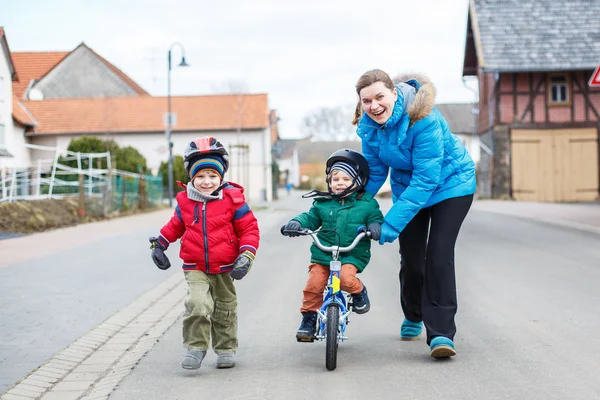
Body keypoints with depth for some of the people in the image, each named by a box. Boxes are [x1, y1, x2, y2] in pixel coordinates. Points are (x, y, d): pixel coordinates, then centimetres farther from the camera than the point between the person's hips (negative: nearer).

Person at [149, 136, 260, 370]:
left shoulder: (232, 199, -10)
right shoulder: (185, 201, -2)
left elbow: (249, 228, -6)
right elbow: (175, 225, 17)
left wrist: (246, 256, -17)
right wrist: (159, 243, 13)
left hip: (225, 269, 0)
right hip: (195, 268, 0)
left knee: (225, 310, 14)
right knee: (198, 305, -20)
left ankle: (226, 349, 31)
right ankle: (195, 347, -6)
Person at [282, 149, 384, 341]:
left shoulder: (367, 204, 4)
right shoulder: (323, 203, 8)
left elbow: (376, 218, 5)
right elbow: (311, 218, 9)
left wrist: (375, 227, -20)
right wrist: (296, 223, -12)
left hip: (352, 255, -2)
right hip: (323, 254, 2)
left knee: (346, 278, -29)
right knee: (313, 284, -9)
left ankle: (359, 292, 5)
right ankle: (309, 318, 11)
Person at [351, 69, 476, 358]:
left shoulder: (424, 120, -35)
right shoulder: (369, 125, -14)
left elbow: (426, 178, -35)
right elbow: (374, 172, -2)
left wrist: (392, 223, -38)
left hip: (449, 184, -5)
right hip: (407, 188, 5)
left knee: (438, 256, -17)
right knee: (410, 258, 7)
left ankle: (441, 333, -12)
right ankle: (413, 318, 34)